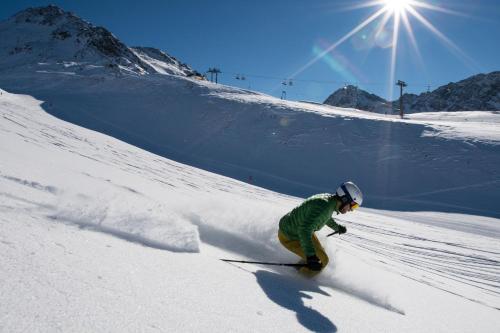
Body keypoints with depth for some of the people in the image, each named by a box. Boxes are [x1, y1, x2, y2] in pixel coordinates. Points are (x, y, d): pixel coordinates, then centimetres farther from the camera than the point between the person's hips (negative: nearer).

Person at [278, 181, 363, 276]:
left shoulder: (328, 198, -3)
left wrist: (337, 227, 37)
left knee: (320, 253, 18)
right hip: (288, 236, -9)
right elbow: (304, 230, -41)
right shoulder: (323, 206, -32)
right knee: (321, 261, -8)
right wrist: (311, 256, -46)